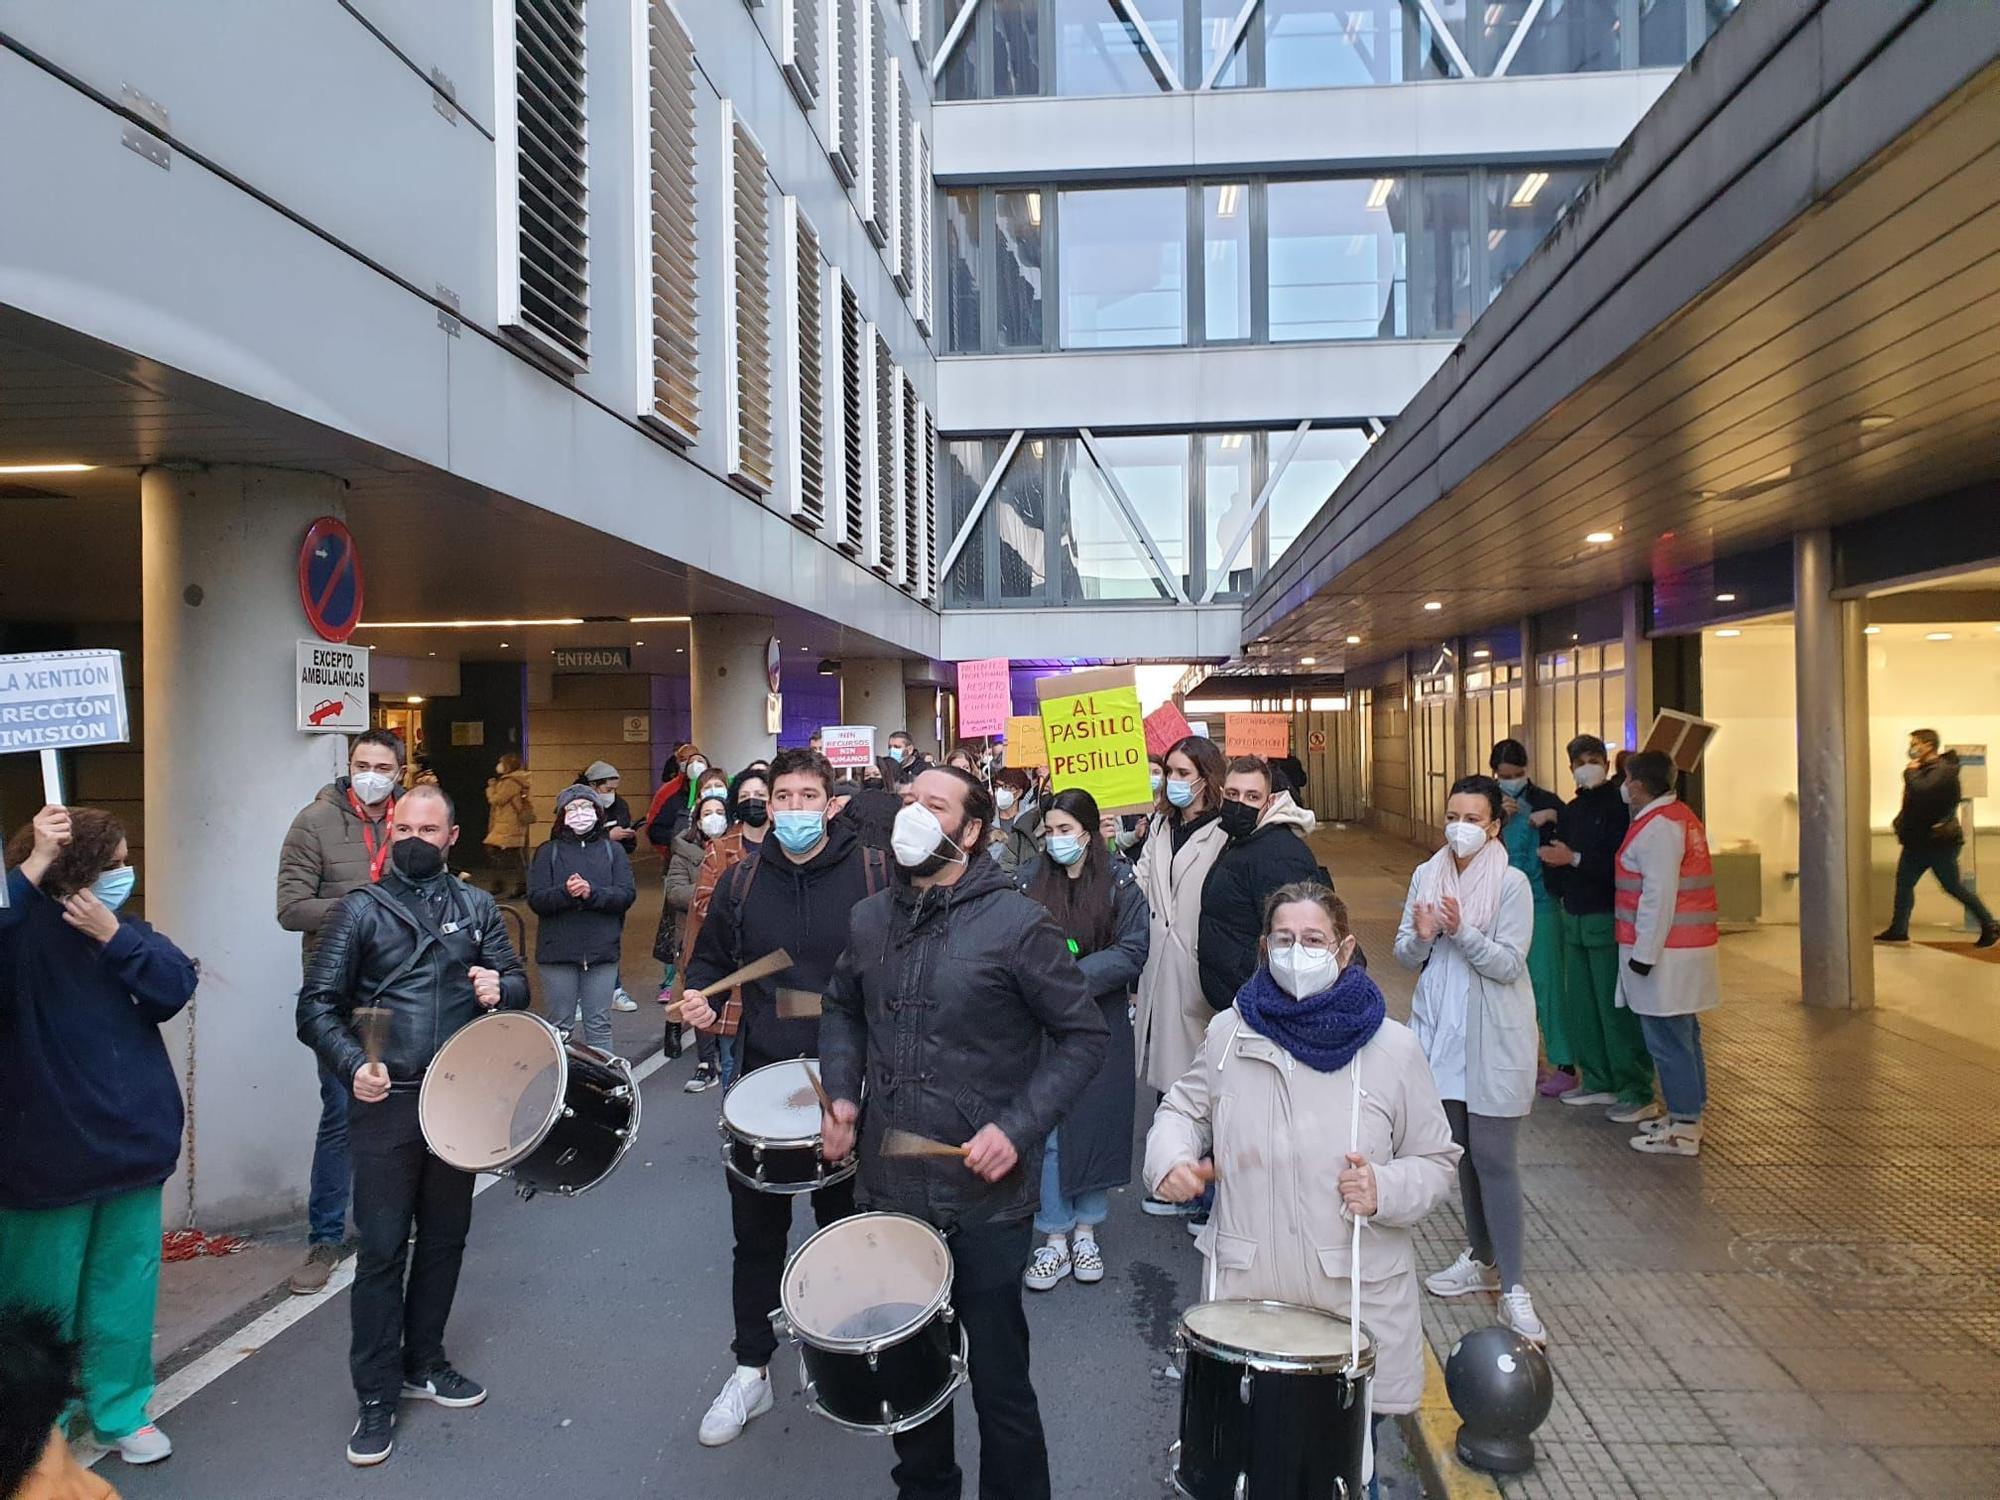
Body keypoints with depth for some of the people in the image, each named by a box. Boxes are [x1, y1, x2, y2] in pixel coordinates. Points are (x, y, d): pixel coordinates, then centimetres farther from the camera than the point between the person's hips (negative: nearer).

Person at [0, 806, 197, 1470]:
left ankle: (119, 1409, 29)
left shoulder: (124, 928, 4)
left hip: (131, 1141, 5)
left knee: (126, 1283, 13)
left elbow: (176, 987, -8)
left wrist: (112, 936, -18)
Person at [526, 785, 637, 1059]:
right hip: (557, 952, 0)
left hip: (601, 952, 1)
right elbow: (536, 899, -4)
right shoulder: (548, 852, 6)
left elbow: (627, 894, -3)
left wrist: (592, 892, -19)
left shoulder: (612, 850, 8)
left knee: (599, 1026, 6)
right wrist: (565, 892, -22)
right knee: (559, 1027, 6)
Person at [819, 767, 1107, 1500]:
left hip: (985, 1198, -5)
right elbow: (843, 1009, 20)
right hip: (891, 1186, 5)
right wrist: (842, 1093, 3)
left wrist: (1018, 1127, -18)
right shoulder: (870, 918, 4)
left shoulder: (1017, 923, -13)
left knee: (998, 1375, 9)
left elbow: (1083, 1036, -8)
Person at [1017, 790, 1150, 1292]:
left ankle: (1086, 1231, 24)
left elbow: (1132, 952, -9)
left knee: (1096, 1126, 8)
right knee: (1047, 1130, 3)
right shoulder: (1028, 882, 1)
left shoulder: (1120, 883, -3)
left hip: (1101, 1024, -1)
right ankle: (1055, 1237, 16)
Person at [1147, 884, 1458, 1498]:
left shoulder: (1392, 1049, -7)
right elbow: (1184, 1107, 14)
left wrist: (1386, 1191, -17)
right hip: (1245, 1291, 1)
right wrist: (1170, 1156, -6)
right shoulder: (1230, 1034, -2)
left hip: (1357, 1302, -1)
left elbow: (1436, 1162, 2)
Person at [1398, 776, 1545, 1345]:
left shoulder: (1512, 884, -9)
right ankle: (1480, 1257, 30)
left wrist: (1462, 931, -27)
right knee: (1459, 1149, 14)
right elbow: (1405, 954, 6)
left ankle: (1512, 1287, 1)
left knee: (1494, 1158, -6)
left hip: (1492, 1039, -5)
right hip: (1440, 1032, 5)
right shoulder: (1426, 876, 5)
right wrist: (1421, 936, -16)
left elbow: (1508, 963, -14)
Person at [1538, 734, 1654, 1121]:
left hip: (1608, 919, -8)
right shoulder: (1571, 810, 15)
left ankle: (1637, 1092, 2)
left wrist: (1574, 859, -20)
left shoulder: (1619, 806, -10)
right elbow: (1558, 864, 16)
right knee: (1579, 1006, 12)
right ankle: (1598, 1081, 24)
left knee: (1616, 1009, -6)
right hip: (1575, 919, 8)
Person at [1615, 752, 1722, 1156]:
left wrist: (1644, 954, -20)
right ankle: (1686, 1116, 26)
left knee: (1667, 1041, -4)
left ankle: (1683, 1130, 1)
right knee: (1682, 1036, 16)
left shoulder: (1658, 826, -16)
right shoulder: (1680, 816, 15)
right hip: (1688, 948, 10)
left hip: (1664, 953, -10)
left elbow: (1659, 895, -22)